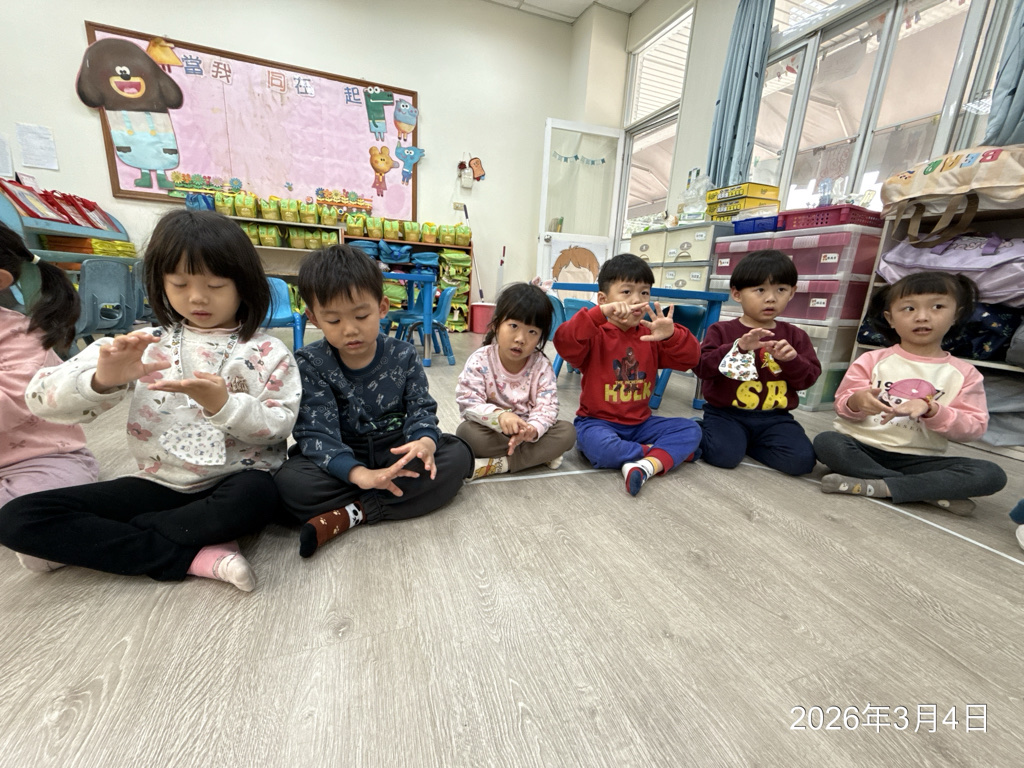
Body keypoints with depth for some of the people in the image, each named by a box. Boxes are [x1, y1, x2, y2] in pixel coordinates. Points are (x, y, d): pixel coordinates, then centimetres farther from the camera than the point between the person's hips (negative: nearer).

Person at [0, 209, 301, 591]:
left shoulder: (268, 354, -4)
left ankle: (93, 541, -10)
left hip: (233, 484, -3)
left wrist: (222, 404, -26)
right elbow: (41, 398, -2)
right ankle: (197, 556, -17)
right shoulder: (143, 346, 4)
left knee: (256, 496, -36)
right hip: (161, 484, 3)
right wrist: (101, 381, -23)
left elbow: (279, 427, -10)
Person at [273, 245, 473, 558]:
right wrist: (359, 474, -37)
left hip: (398, 455, 2)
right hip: (340, 461, -1)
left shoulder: (403, 355, -3)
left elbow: (421, 409, -6)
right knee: (289, 482, -31)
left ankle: (349, 515, -25)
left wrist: (425, 441, -32)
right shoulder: (310, 364, -8)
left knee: (458, 454, -22)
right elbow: (316, 431, -18)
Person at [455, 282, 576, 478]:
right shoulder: (480, 361, -14)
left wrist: (533, 429, -38)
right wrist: (499, 416, -41)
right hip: (492, 432, -2)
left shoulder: (542, 366, -8)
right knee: (466, 431, -31)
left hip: (527, 431, 2)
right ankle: (541, 455, -21)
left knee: (567, 431, -18)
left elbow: (547, 406, -15)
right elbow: (468, 402, -22)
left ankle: (500, 463, -25)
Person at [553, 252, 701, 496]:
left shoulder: (651, 336, 5)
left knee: (691, 429, -9)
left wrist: (672, 336, -25)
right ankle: (666, 453, -15)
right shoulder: (597, 336, -9)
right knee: (597, 444, -36)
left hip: (640, 423, 5)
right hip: (598, 421, -5)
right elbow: (564, 342, -30)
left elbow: (689, 359, -3)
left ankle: (647, 465, -29)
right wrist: (600, 313, -40)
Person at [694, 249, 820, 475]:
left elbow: (809, 378, 5)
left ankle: (748, 443, 10)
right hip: (727, 413, -4)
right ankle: (702, 433, 7)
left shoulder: (795, 336, 10)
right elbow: (702, 366, -14)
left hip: (774, 417, 4)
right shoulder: (722, 331, -2)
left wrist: (792, 360, -16)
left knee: (801, 460, -16)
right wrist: (738, 347, -26)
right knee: (724, 455, -27)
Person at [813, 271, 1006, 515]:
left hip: (918, 459, 2)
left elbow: (974, 428, 2)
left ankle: (879, 487, -23)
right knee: (826, 442, -33)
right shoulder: (872, 360, 4)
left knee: (991, 475, -22)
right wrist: (856, 401, -23)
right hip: (863, 448, -1)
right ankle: (935, 492, -21)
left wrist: (930, 410, -17)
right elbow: (842, 407, 1)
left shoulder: (964, 373, 9)